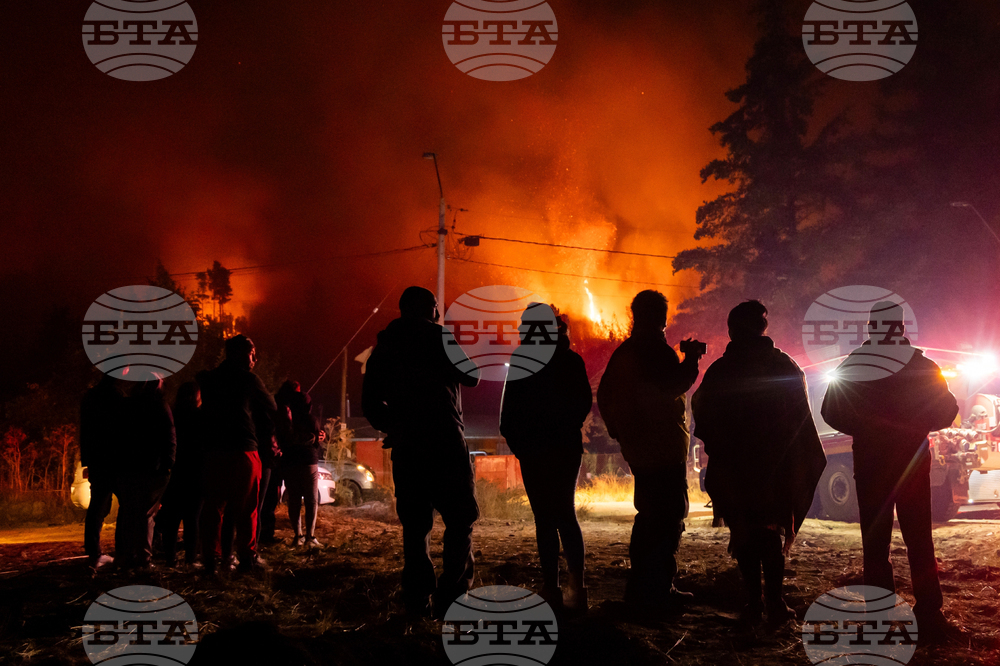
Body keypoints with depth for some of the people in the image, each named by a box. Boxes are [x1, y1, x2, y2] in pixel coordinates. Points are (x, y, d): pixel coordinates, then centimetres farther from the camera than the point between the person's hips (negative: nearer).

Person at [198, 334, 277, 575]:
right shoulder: (248, 379, -3)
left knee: (213, 506, 7)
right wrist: (263, 437, 17)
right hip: (243, 450, -4)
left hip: (213, 451, 4)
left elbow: (205, 411, 16)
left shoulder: (208, 379, 11)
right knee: (246, 508, 3)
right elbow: (271, 409, 4)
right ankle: (247, 557, 6)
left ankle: (211, 558, 4)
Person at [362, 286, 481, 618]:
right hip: (445, 443, -4)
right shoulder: (439, 337, -2)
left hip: (405, 447, 5)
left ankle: (418, 600, 5)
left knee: (414, 524, 9)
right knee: (460, 519, 1)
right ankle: (452, 595, -10)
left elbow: (370, 400, 13)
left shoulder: (385, 347, 12)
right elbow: (471, 376, 5)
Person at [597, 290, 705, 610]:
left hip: (637, 448, 9)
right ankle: (657, 590, -7)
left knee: (649, 514, 17)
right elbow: (676, 383, -24)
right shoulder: (657, 349, -13)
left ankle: (641, 588, 22)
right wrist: (691, 357, -9)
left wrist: (619, 432, 23)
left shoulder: (622, 352, 14)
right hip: (665, 448, -9)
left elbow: (604, 396, 19)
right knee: (670, 515, -6)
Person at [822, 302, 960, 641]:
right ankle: (929, 616, 6)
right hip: (912, 464, -1)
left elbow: (832, 413, 3)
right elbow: (946, 412, -3)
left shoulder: (850, 367, -6)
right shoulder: (919, 365, -10)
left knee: (874, 541, 8)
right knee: (918, 540, 6)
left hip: (869, 466, 1)